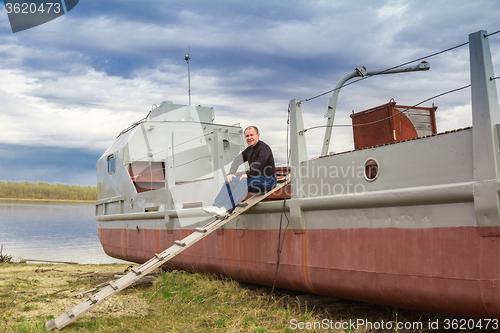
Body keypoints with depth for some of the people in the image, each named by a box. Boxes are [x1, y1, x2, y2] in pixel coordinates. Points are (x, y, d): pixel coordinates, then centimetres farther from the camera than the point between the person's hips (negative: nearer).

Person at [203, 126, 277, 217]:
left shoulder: (264, 147, -11)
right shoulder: (249, 149, 16)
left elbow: (261, 162, -28)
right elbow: (237, 160, 16)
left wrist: (248, 174, -26)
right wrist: (230, 173, 0)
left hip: (268, 180, -9)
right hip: (254, 178, 9)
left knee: (244, 181, -33)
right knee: (231, 180, -6)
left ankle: (227, 209, -39)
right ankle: (216, 206, -18)